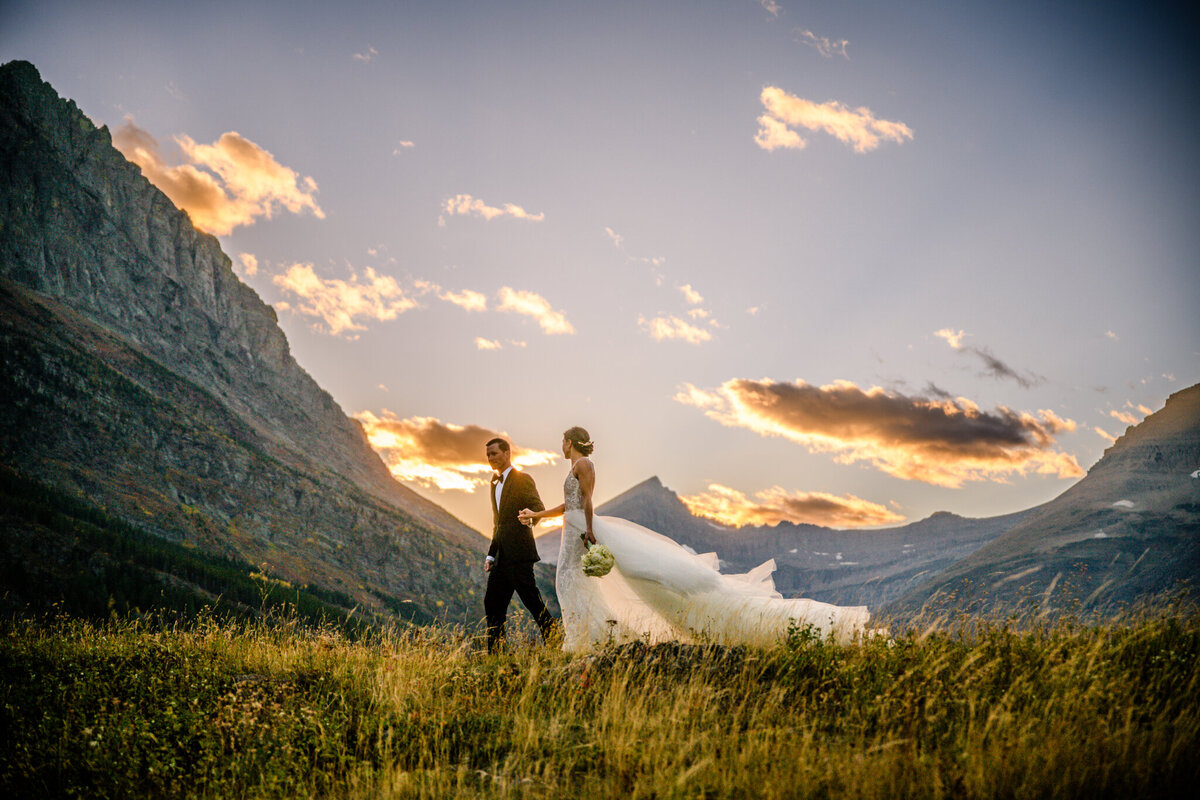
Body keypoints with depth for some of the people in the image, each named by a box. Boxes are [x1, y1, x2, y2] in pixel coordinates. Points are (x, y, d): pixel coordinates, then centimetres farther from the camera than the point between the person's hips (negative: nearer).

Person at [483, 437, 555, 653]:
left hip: (519, 554, -9)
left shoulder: (523, 480, -5)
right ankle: (494, 653, 13)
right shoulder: (496, 485, 21)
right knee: (493, 603, 7)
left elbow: (539, 509, -17)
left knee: (532, 601, -7)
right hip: (502, 557, 9)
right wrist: (491, 555, 19)